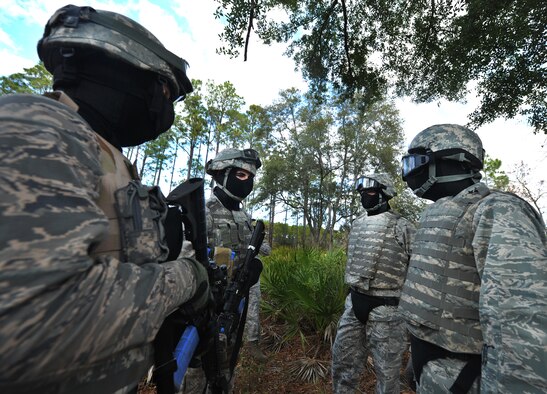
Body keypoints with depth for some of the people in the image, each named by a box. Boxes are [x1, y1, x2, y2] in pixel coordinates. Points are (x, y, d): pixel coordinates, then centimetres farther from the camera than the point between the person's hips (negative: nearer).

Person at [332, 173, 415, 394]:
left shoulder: (402, 228, -10)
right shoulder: (357, 224, 8)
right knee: (343, 359, 18)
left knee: (387, 369, 14)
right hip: (354, 304, 6)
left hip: (385, 308, -5)